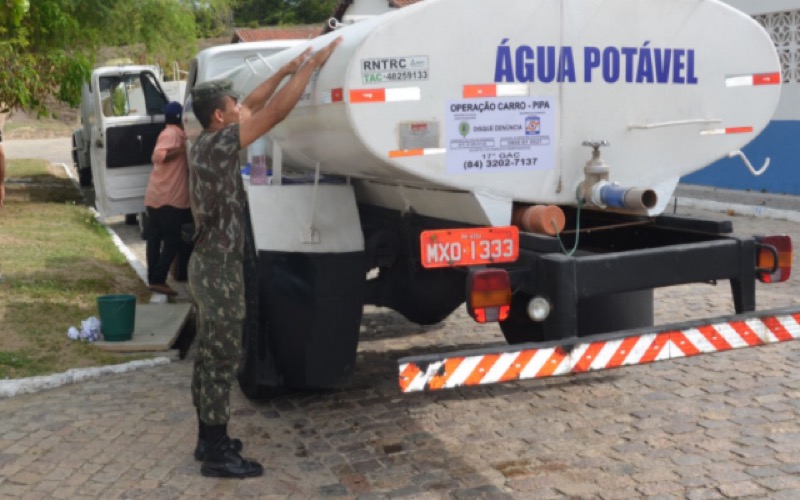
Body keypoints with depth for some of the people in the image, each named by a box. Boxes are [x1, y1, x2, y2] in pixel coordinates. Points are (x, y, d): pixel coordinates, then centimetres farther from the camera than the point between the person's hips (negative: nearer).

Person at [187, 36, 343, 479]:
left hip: (208, 265, 10)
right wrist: (311, 66, -14)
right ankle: (217, 455, 4)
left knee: (209, 356, 15)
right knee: (223, 362, -3)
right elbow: (275, 112, -21)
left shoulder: (206, 142, 8)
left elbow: (253, 106, 19)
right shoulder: (218, 145, -19)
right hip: (220, 270, -10)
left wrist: (286, 70, 17)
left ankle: (208, 438, 26)